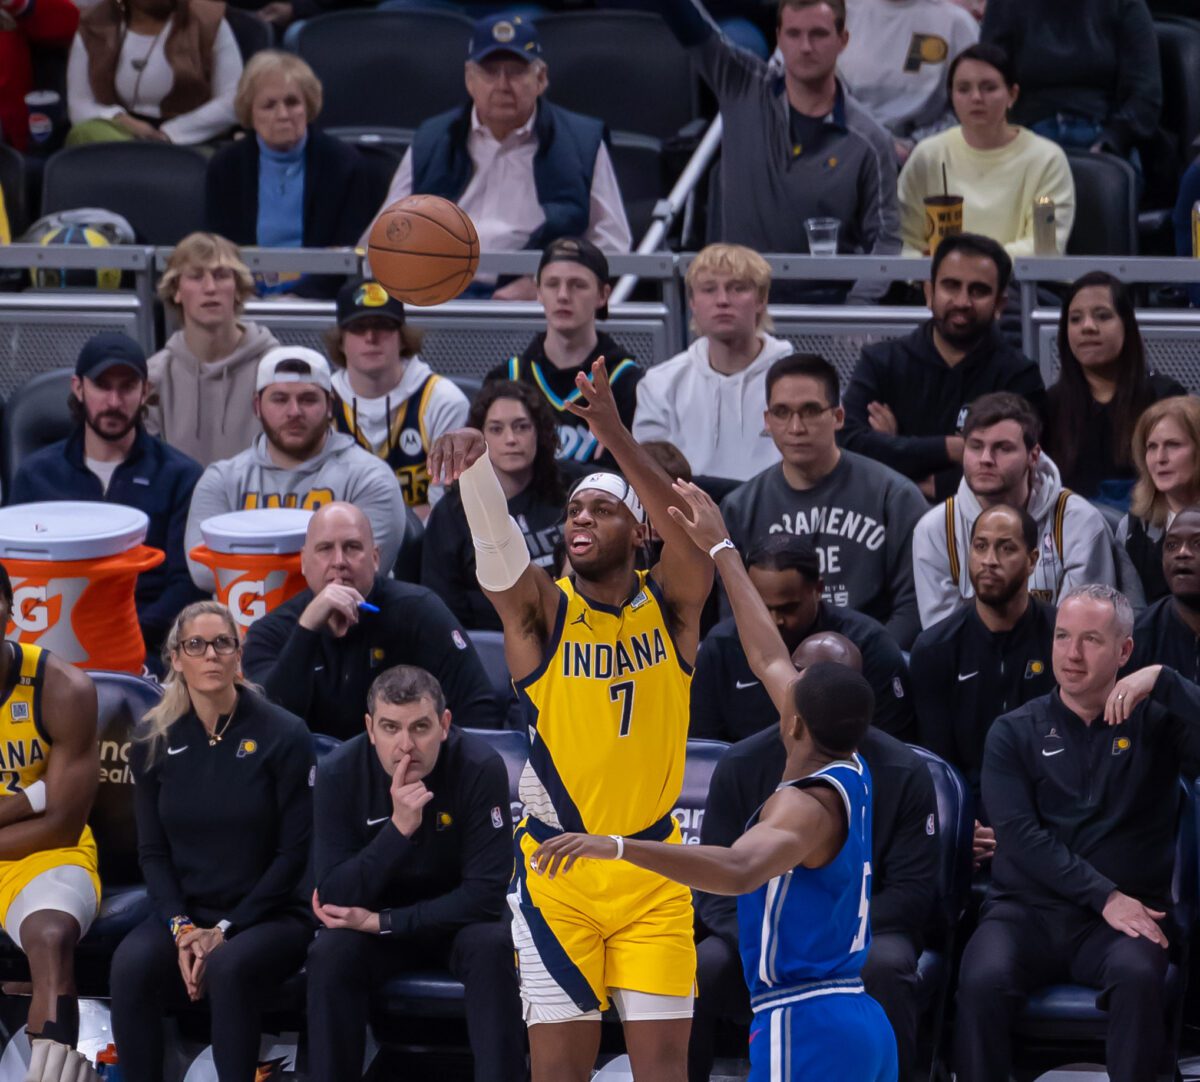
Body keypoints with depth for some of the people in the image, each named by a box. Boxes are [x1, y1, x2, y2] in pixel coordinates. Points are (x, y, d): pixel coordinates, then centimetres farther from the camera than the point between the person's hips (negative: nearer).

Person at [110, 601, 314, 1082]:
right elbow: (153, 851, 7)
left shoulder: (283, 735, -6)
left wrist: (225, 930, -13)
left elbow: (295, 852, -7)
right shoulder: (154, 740, 5)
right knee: (131, 964, -30)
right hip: (186, 911, 3)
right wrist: (180, 928, -10)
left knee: (228, 968, -36)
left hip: (267, 915, -3)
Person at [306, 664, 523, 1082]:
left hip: (459, 921, -1)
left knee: (492, 946, -32)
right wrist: (398, 827, -35)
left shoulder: (481, 768, -23)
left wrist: (382, 922, -24)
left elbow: (485, 893, -21)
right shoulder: (338, 774, -18)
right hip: (372, 923, 1)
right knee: (330, 952, -29)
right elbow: (335, 897, -22)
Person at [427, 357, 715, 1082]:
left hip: (653, 869, 1)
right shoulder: (540, 610, -2)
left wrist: (616, 437, -36)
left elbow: (693, 538, -21)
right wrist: (474, 458, -44)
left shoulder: (671, 607, 0)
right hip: (556, 870, -1)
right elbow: (495, 539, -22)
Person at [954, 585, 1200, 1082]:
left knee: (1138, 976, -34)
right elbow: (1019, 833, -4)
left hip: (1124, 913, 0)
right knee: (983, 980, -31)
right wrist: (1104, 895, -13)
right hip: (1028, 909, 1)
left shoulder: (1156, 722, 9)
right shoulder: (1015, 733, 9)